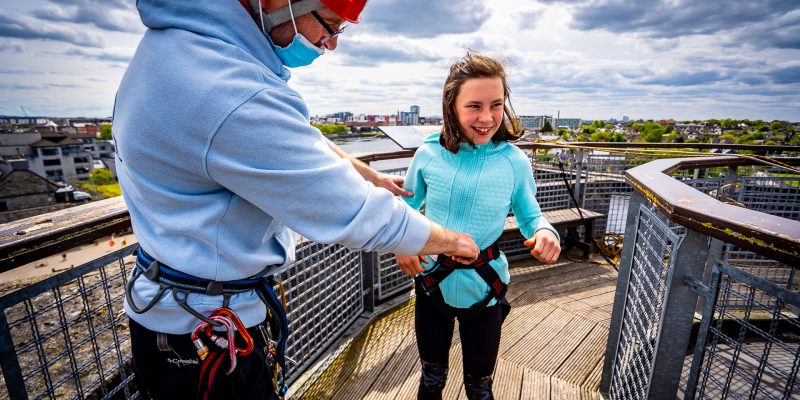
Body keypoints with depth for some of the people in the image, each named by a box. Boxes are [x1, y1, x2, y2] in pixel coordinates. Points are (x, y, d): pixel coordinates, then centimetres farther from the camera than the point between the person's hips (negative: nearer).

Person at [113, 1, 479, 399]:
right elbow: (364, 216, -27)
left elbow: (299, 141, 8)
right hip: (210, 333, -8)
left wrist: (373, 176, 16)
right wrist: (455, 240, -8)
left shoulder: (184, 38, 0)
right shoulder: (236, 98, -33)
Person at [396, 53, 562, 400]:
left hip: (483, 288, 0)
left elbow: (530, 217, -1)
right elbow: (406, 207, 3)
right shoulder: (428, 154, -11)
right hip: (432, 282, 1)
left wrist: (545, 231, -24)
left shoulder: (514, 162, -13)